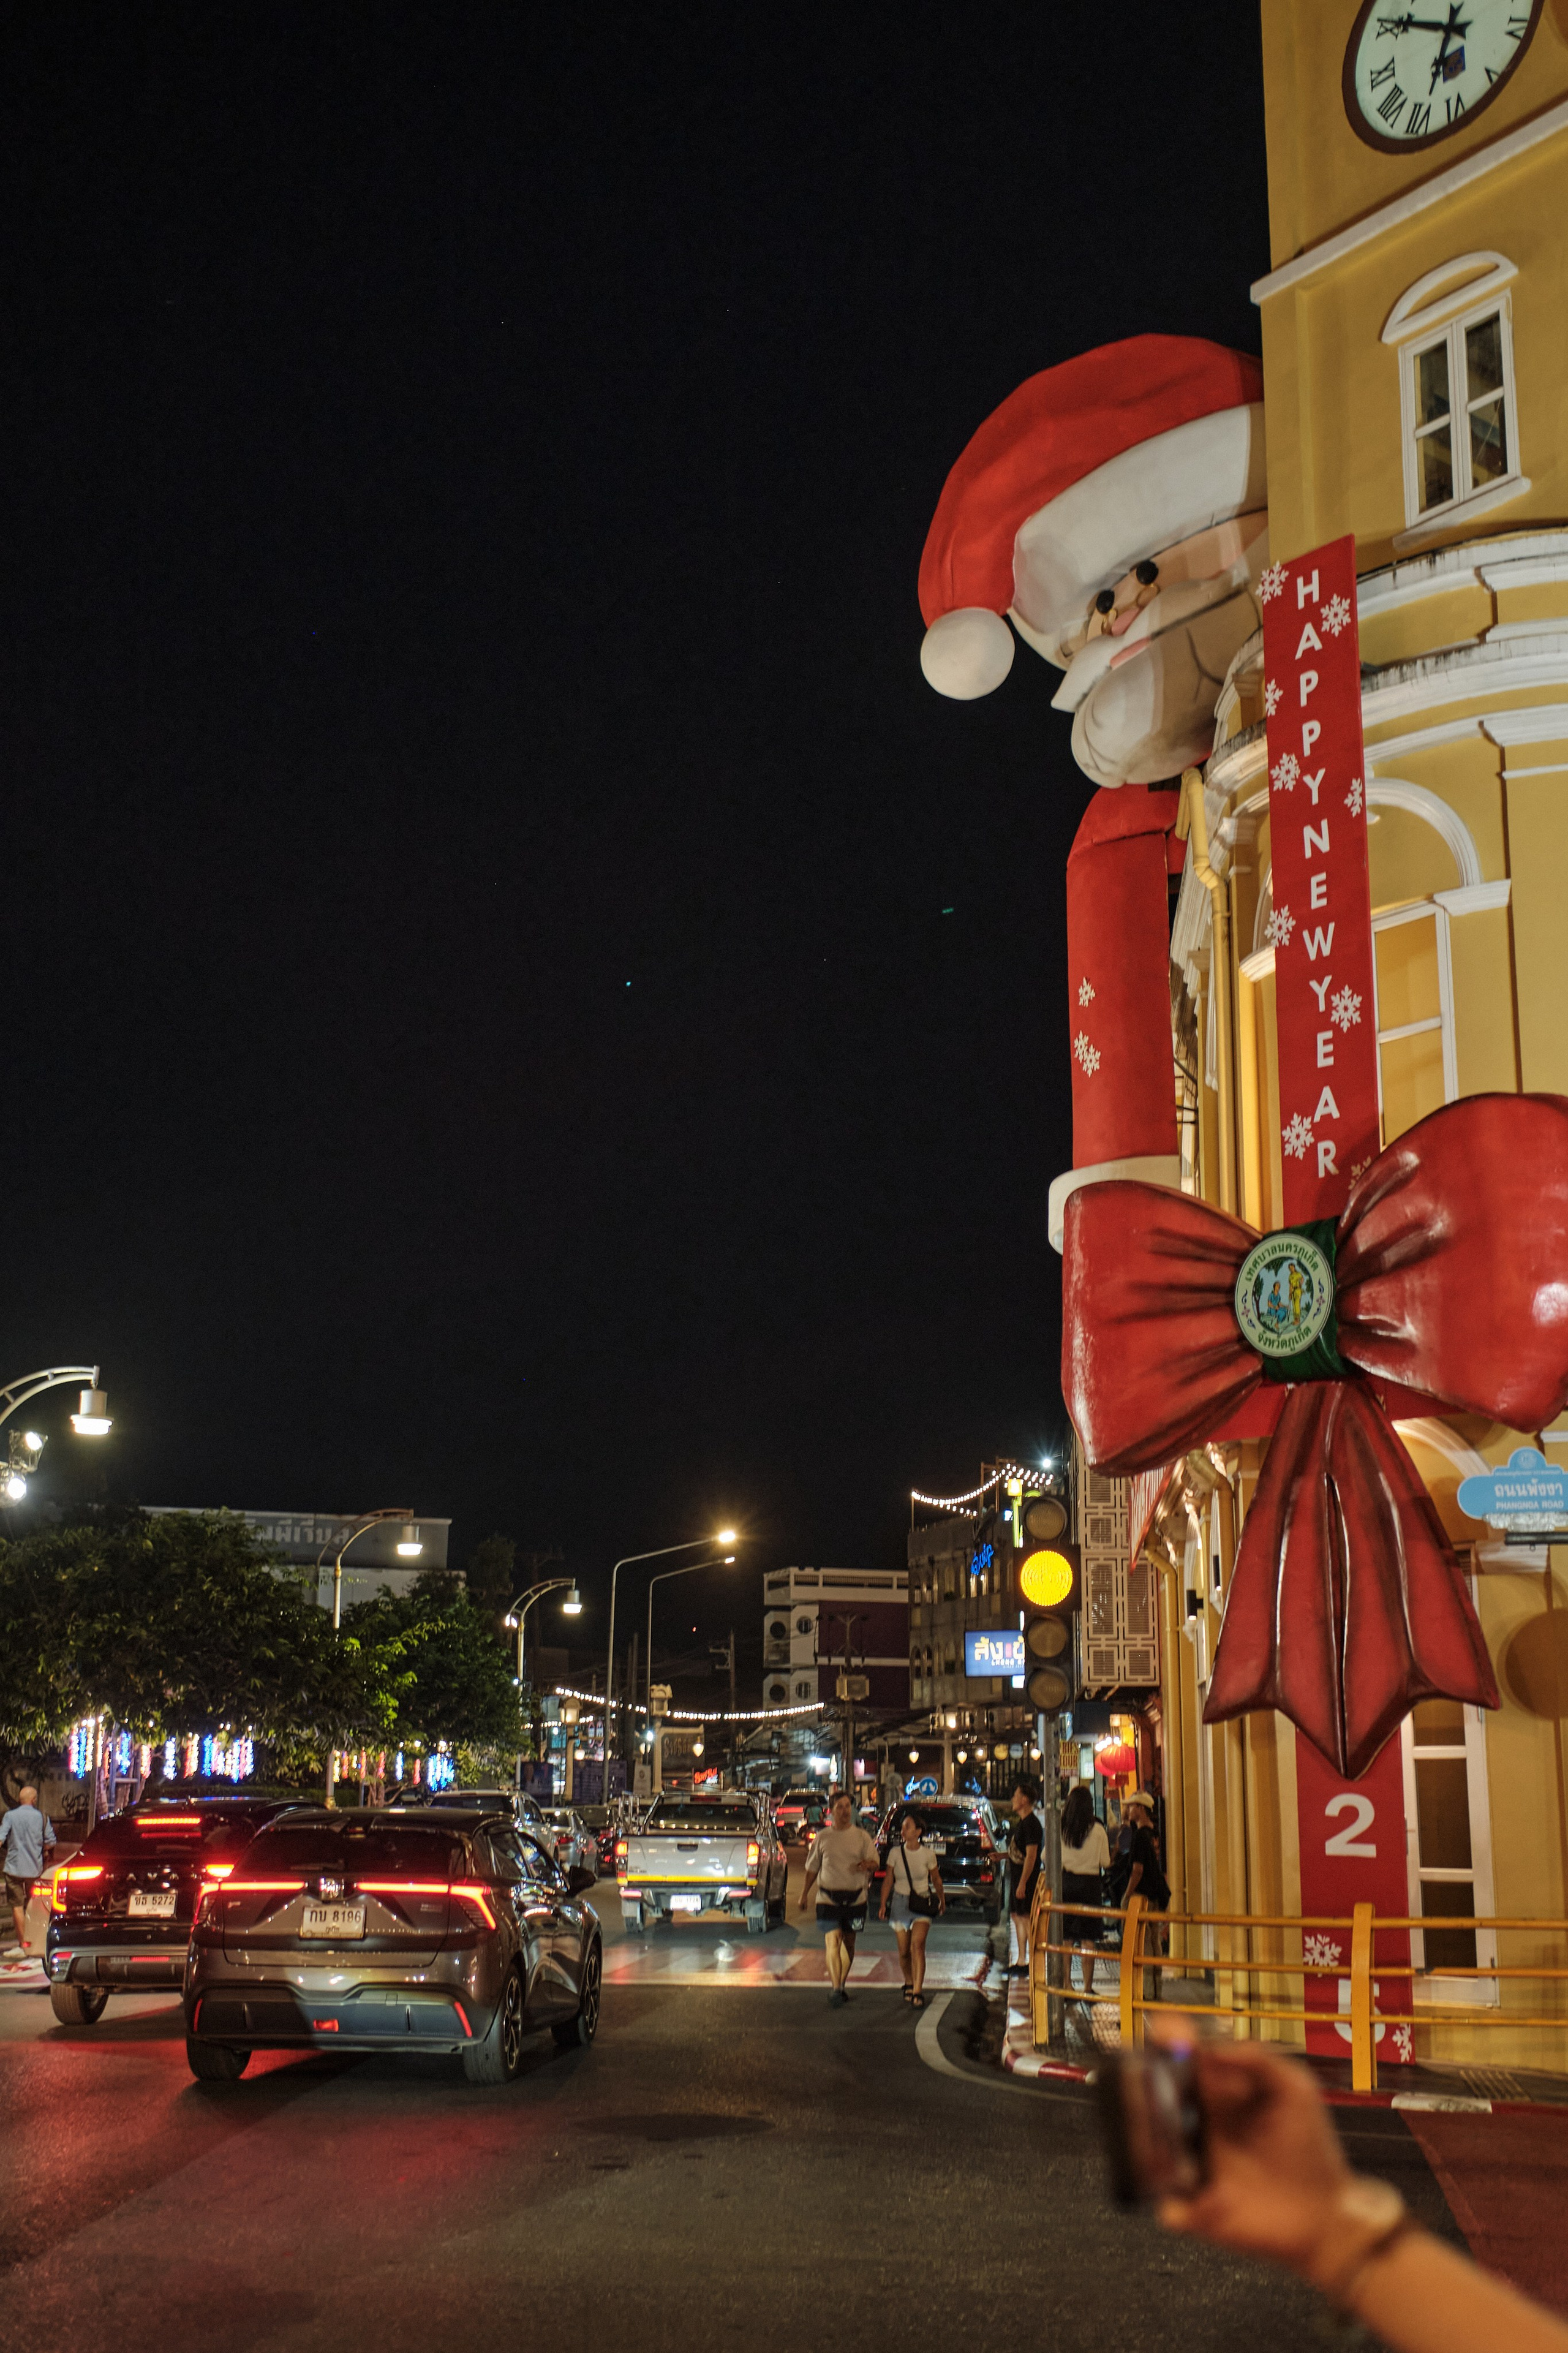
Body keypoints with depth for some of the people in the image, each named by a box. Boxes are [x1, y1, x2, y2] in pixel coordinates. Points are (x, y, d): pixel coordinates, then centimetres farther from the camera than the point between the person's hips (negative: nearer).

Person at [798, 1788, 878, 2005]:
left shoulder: (861, 1837, 7)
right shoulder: (823, 1837, 6)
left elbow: (874, 1862, 0)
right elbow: (812, 1869, 12)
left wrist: (866, 1865, -23)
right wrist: (804, 1895, 11)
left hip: (855, 1897, 2)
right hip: (829, 1897, -2)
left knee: (849, 1943, 11)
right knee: (833, 1942, -14)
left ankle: (842, 1984, 26)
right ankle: (836, 1989, -20)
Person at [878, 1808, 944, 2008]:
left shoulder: (928, 1854, -3)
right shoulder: (896, 1853, 0)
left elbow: (937, 1880, 10)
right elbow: (888, 1881, 2)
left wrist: (942, 1902, 21)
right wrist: (883, 1905, -8)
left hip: (923, 1903, -2)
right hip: (900, 1902, 2)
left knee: (917, 1945, -19)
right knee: (903, 1952, 7)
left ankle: (918, 1992, -18)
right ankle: (909, 1984, 33)